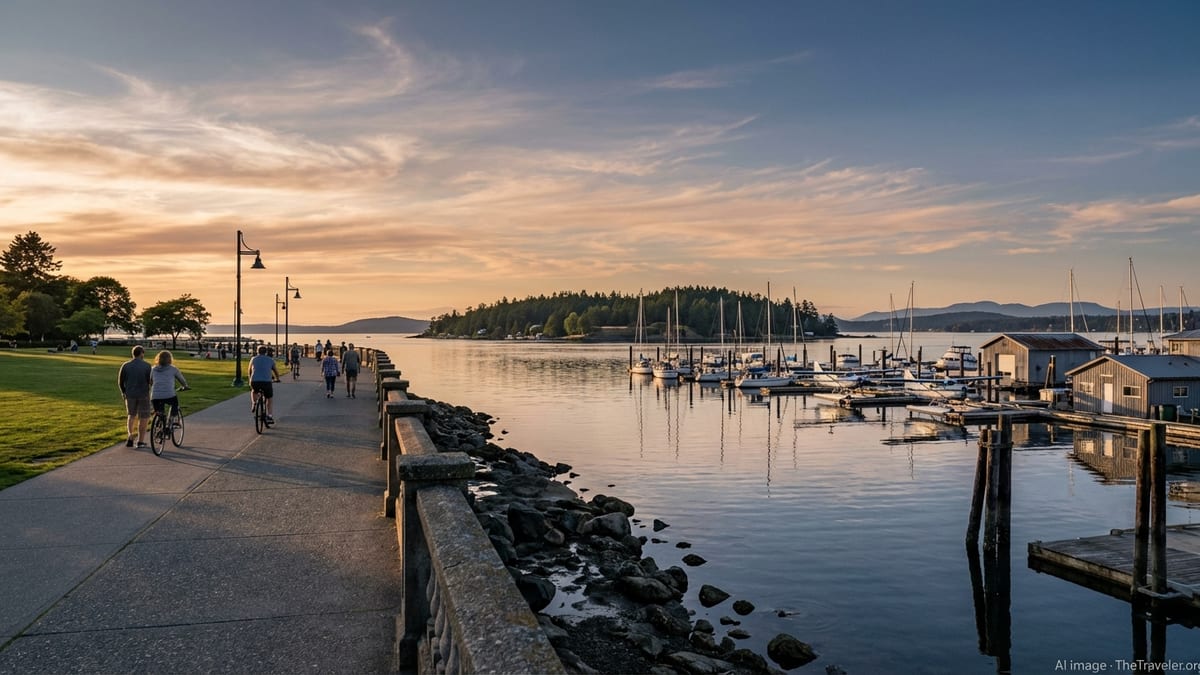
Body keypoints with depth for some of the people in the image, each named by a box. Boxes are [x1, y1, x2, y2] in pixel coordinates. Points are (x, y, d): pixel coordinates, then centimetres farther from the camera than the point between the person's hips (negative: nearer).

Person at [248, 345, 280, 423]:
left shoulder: (253, 359, 15)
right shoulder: (270, 360, 14)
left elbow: (250, 372, 27)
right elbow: (275, 371, 26)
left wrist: (250, 381, 46)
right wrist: (277, 379, 47)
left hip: (255, 382, 1)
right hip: (267, 382, -1)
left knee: (253, 391, 37)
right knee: (270, 399, 18)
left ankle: (253, 404, 17)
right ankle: (270, 417, 8)